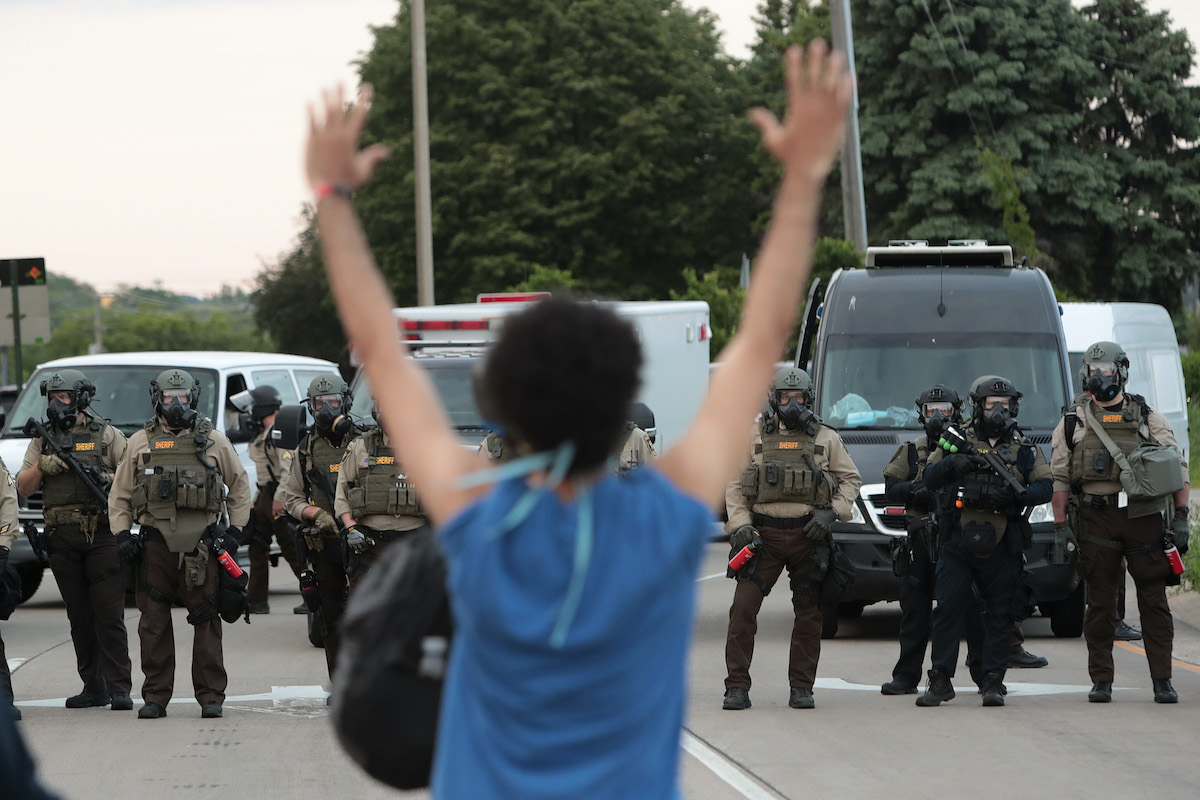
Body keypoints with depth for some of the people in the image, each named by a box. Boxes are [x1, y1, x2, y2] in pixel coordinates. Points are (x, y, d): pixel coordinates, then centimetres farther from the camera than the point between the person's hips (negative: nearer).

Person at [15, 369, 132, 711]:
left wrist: (107, 477, -14)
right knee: (80, 617, 7)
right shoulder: (43, 440, 13)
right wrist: (44, 466, -8)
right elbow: (23, 487, 9)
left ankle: (119, 688, -8)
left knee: (109, 613, -8)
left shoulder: (107, 435, 5)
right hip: (62, 538, 3)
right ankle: (93, 687, 12)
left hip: (102, 534, -3)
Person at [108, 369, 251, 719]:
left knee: (206, 621, -1)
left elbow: (239, 485, 15)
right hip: (155, 543, 1)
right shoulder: (139, 442, 9)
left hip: (201, 544, -1)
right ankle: (155, 697, 8)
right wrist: (122, 534, 2)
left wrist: (235, 530, 6)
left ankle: (211, 696, 4)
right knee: (154, 623, 1)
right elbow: (119, 495, 13)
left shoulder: (214, 441, 8)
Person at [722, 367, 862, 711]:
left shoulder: (826, 438, 9)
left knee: (809, 614, 3)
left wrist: (831, 513, -3)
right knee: (743, 608, -9)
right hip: (764, 534, -1)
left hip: (808, 536, 1)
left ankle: (801, 688, 12)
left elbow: (851, 479, 13)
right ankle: (737, 687, -5)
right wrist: (740, 525, -5)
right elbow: (734, 485, 8)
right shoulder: (755, 436, 8)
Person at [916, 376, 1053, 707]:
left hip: (1001, 549, 1)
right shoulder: (958, 441, 8)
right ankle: (940, 680, 1)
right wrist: (951, 463, -19)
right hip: (959, 543, -1)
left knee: (999, 615, 3)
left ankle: (993, 680, 10)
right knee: (948, 609, -4)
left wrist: (1017, 496, -18)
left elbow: (1046, 486, 2)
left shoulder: (1024, 449, 10)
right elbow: (929, 479, 2)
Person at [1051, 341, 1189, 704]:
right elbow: (1059, 477, 8)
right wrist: (1060, 525, 0)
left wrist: (1181, 518, 1)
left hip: (1143, 517, 0)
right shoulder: (1073, 421, 9)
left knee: (1154, 601, -2)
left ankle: (1162, 681, 2)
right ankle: (1101, 682, 8)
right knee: (1099, 603, 2)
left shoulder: (1146, 417, 8)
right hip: (1096, 520, 0)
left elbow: (1178, 468, 8)